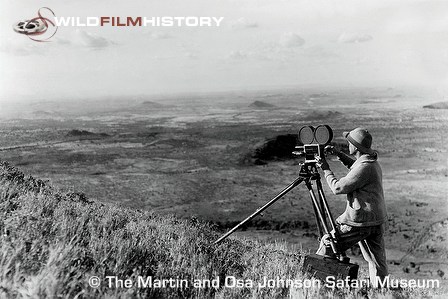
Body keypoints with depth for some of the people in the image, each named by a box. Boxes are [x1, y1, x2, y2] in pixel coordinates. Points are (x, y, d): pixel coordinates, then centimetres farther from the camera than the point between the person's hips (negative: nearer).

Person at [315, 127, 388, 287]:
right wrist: (338, 154, 18)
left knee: (328, 243, 5)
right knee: (377, 261, 12)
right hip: (377, 220, 9)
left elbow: (338, 188, -18)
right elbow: (355, 166, 31)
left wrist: (326, 169, -6)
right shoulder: (372, 161, 9)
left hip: (360, 221, -9)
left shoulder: (364, 167, -20)